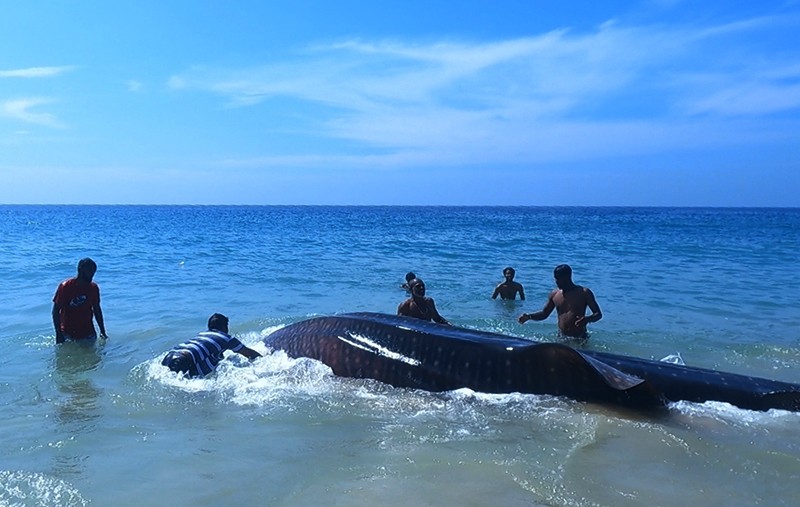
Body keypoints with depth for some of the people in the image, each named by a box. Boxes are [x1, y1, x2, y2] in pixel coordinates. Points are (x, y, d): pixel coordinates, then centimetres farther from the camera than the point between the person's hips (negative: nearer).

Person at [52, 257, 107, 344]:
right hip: (68, 334, -3)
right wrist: (58, 335, -14)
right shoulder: (65, 287, -12)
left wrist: (103, 332, 8)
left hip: (88, 333, 3)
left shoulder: (93, 288, 0)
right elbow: (56, 311, -9)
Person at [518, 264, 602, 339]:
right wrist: (528, 316, -2)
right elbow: (544, 313, 16)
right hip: (561, 338, 3)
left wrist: (588, 319, -26)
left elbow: (598, 314, -3)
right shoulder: (554, 294, 7)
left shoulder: (584, 293, -4)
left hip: (579, 339, -3)